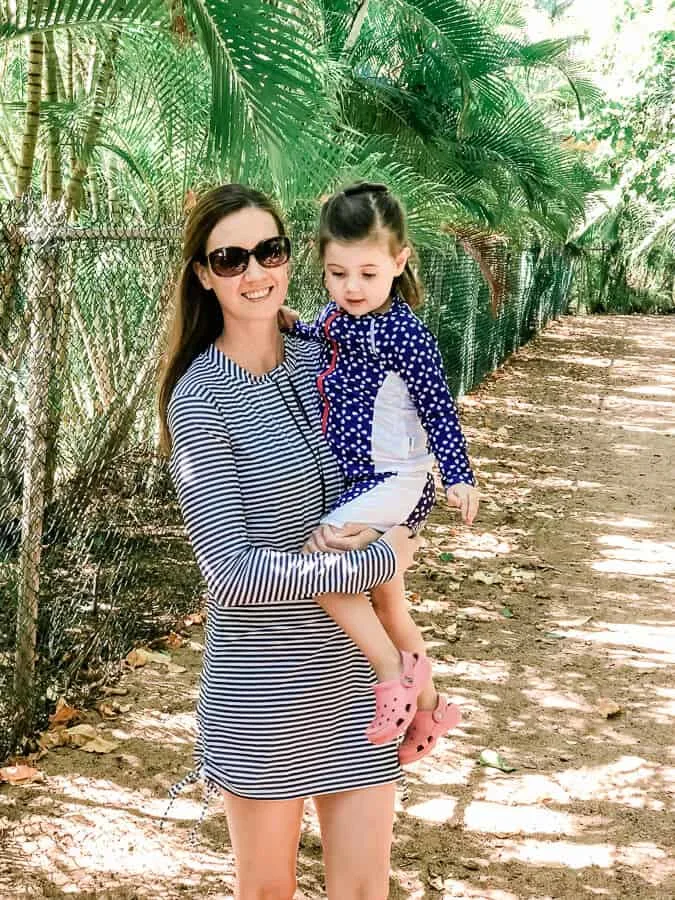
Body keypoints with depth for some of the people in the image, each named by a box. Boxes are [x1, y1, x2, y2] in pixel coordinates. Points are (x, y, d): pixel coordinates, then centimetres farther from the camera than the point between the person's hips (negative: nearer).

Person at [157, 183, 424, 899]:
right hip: (264, 685, -5)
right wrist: (377, 562, -16)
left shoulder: (320, 362, 3)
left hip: (358, 671, 5)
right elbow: (231, 572, -19)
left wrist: (370, 526, -1)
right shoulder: (200, 401, -14)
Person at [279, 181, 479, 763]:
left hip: (394, 480, -9)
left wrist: (459, 475, -12)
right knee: (387, 606, 19)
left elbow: (438, 406, -12)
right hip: (361, 480, 9)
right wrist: (292, 325, 9)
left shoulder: (404, 333, -16)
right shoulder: (334, 318, 5)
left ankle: (395, 670, -14)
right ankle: (426, 706, 36)